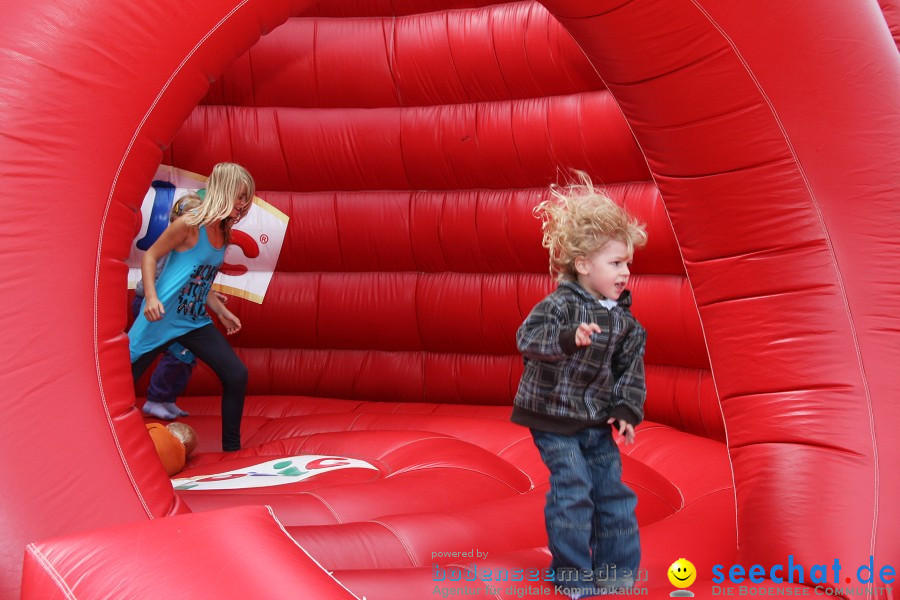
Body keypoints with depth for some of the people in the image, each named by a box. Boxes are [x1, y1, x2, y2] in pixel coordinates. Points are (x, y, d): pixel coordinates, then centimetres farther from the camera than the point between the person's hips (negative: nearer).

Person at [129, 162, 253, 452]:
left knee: (237, 375, 2)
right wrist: (151, 298, -21)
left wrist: (222, 312, 16)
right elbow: (150, 256, -10)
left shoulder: (222, 232, 8)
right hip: (162, 318, -7)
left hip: (195, 322, 8)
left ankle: (232, 449, 13)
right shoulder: (190, 224, -14)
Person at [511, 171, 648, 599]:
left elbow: (631, 367, 7)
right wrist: (569, 337, -45)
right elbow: (527, 337, -30)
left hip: (597, 422, 6)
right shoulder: (561, 304, -17)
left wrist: (626, 410, -3)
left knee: (613, 491, 8)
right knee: (572, 492, -6)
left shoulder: (623, 318, 2)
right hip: (554, 418, -6)